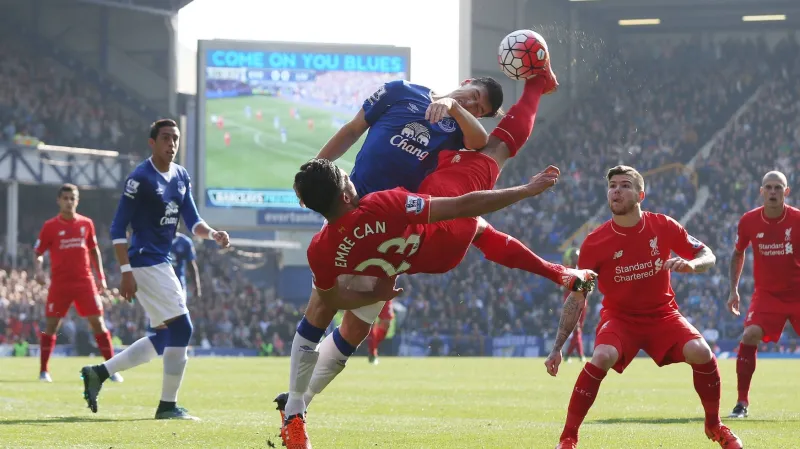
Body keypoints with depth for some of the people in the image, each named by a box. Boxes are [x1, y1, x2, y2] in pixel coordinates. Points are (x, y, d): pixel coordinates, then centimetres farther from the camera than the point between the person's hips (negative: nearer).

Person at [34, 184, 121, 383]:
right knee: (51, 325, -2)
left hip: (85, 282, 2)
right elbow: (38, 253, 3)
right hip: (59, 283, -2)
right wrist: (38, 269, -17)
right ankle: (43, 370, 8)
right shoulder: (50, 226, -1)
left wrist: (100, 276, 11)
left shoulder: (86, 223, 7)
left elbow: (94, 250, 17)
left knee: (97, 322, -3)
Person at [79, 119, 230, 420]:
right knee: (181, 328, -11)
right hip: (145, 263, -9)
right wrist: (126, 273, -19)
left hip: (161, 263, 9)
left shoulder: (181, 177, 11)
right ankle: (168, 406, -4)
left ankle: (98, 373, 19)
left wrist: (213, 235, -9)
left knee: (165, 338, 12)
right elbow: (118, 228, -14)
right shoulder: (141, 178, -13)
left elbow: (192, 222, 12)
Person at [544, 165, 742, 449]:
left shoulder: (663, 227, -10)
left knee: (700, 352, -23)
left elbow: (707, 256, 0)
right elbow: (576, 299, -9)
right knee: (602, 357, -32)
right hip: (619, 316, -2)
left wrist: (690, 265, -26)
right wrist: (557, 348, -13)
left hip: (662, 314, 2)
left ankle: (714, 426, 1)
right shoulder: (594, 243, -14)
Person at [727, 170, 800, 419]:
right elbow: (738, 253, 12)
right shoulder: (749, 221, -7)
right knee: (749, 336, -19)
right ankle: (742, 403, -11)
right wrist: (734, 290, 7)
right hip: (766, 293, 1)